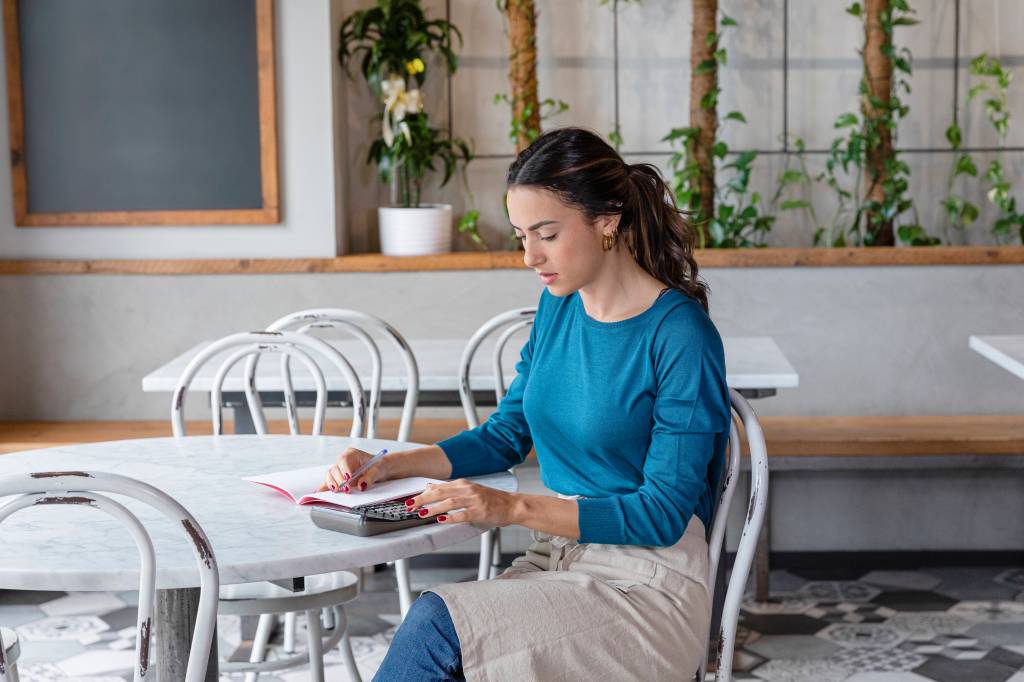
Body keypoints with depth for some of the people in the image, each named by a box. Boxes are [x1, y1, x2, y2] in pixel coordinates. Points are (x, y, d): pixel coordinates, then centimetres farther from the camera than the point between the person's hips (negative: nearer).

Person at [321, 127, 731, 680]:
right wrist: (388, 467, 1)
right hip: (556, 560, 6)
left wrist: (514, 508, -25)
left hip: (649, 586, -6)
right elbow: (507, 434, 16)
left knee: (436, 622, -25)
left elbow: (664, 513, -18)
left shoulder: (681, 337, -16)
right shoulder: (559, 306, 7)